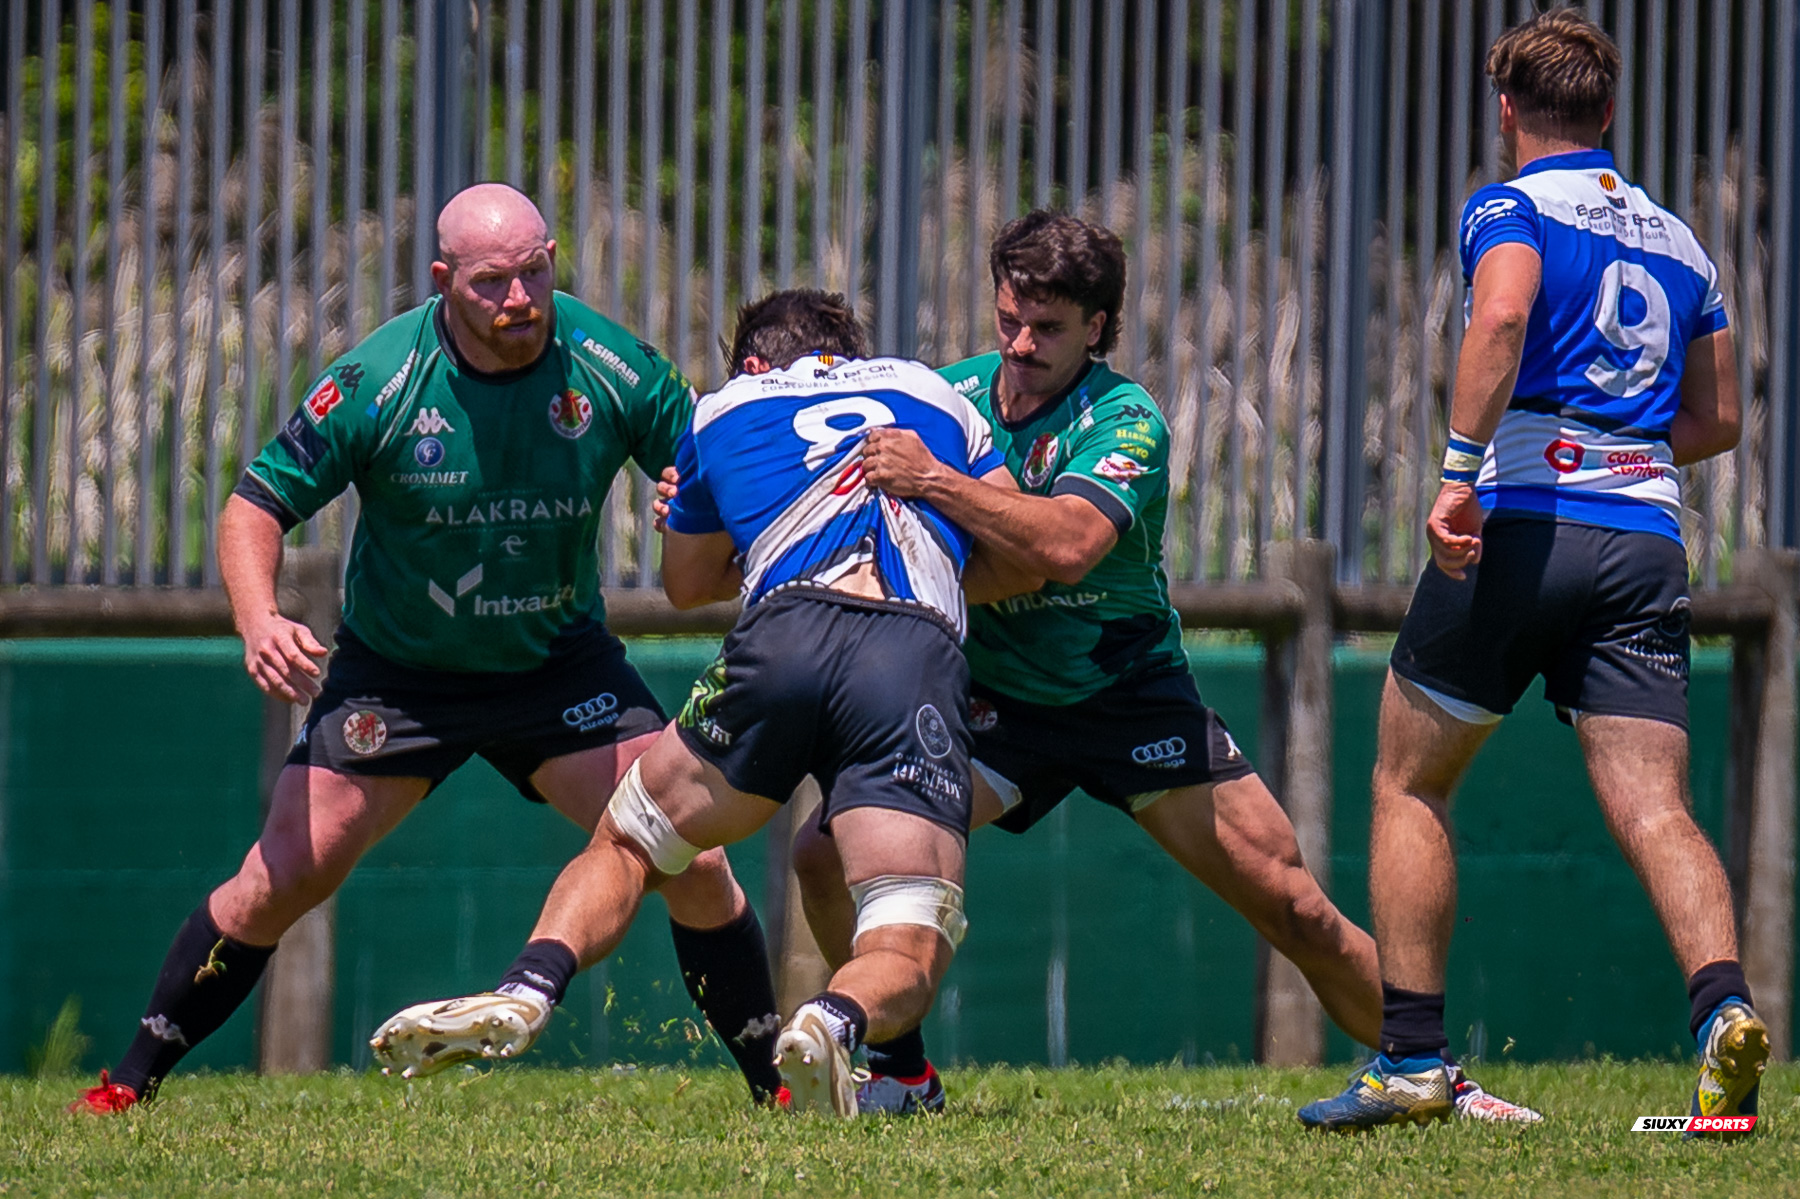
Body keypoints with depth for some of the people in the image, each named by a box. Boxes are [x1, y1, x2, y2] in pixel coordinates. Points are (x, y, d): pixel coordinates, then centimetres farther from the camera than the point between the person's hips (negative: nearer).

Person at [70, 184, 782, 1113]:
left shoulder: (612, 368, -16)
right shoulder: (377, 382, -20)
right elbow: (255, 507, -13)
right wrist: (259, 623, -31)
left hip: (561, 663, 1)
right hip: (395, 674, -1)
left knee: (692, 861, -11)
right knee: (283, 877, -9)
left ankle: (776, 1083, 6)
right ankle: (129, 1082, 5)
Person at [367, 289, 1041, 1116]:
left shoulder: (727, 408, 29)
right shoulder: (932, 391, 30)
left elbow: (686, 582, 41)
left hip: (785, 635, 0)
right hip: (921, 659, 0)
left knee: (627, 845, 22)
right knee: (908, 953, -3)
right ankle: (837, 1021, -37)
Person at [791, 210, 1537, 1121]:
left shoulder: (1125, 422, -19)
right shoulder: (950, 397, -4)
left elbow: (1067, 546, -38)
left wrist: (932, 483, -45)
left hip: (1131, 695, -3)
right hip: (993, 701, 3)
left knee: (1294, 908, -8)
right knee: (830, 857, -17)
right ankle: (898, 1071, 4)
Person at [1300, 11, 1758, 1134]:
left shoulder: (1511, 208, 3)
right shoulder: (1679, 240, 20)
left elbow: (1503, 317, -19)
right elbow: (1717, 418, 23)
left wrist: (1462, 472, -23)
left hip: (1522, 521, -4)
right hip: (1648, 537, 4)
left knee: (1409, 787, 10)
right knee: (1653, 809, -4)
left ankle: (1412, 1059, 6)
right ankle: (1723, 1001, -31)